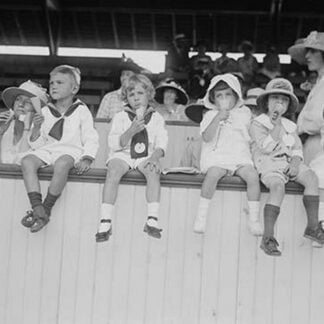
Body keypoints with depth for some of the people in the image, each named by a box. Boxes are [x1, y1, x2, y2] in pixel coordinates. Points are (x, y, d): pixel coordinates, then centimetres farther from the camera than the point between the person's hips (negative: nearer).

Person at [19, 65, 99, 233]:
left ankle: (46, 209, -29)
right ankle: (37, 208, -37)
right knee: (27, 161, -28)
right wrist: (36, 128, -6)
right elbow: (36, 144, 13)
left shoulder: (81, 111, 6)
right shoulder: (45, 112, 14)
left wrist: (87, 158, -16)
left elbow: (91, 139, 2)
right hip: (47, 150, 4)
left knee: (61, 164, -39)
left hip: (71, 150, -4)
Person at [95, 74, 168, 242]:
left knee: (153, 171, -32)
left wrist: (154, 157, -18)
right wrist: (131, 131, -20)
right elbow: (114, 144, -5)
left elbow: (161, 143, 3)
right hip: (122, 154, -1)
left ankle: (152, 219, -33)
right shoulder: (120, 117, 6)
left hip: (146, 156, 1)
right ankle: (105, 221, -33)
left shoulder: (156, 118, 11)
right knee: (113, 171, -32)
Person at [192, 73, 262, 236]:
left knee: (252, 175, -28)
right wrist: (218, 117, -14)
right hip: (216, 157, -1)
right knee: (213, 174, -35)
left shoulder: (243, 113, 14)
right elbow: (206, 137, -6)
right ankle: (201, 215, -24)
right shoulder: (210, 115, 8)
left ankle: (254, 219, -20)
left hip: (240, 158, 2)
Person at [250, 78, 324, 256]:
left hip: (288, 162, 6)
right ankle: (268, 237, -34)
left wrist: (295, 162, -7)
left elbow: (297, 148, 14)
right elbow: (266, 146, -13)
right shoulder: (258, 123, 1)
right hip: (269, 164, -6)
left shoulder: (290, 126, 20)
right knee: (278, 187, -35)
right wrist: (277, 125, -12)